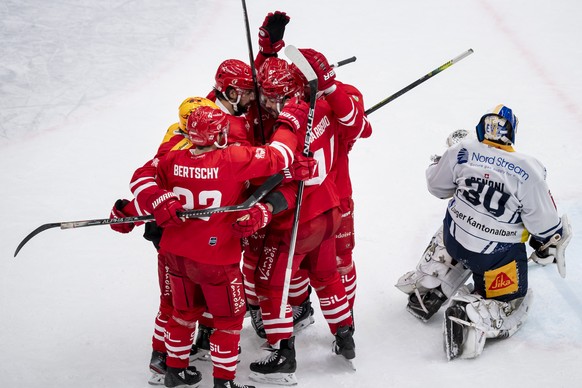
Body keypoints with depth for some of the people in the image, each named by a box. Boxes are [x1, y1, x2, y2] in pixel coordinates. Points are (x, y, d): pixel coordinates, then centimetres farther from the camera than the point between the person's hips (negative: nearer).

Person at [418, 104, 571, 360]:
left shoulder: (462, 152, -10)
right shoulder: (528, 170, -20)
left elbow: (436, 186, 7)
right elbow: (543, 221, -14)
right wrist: (552, 241, 7)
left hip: (454, 240, 4)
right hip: (498, 255, -4)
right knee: (510, 304, 12)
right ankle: (474, 317, -18)